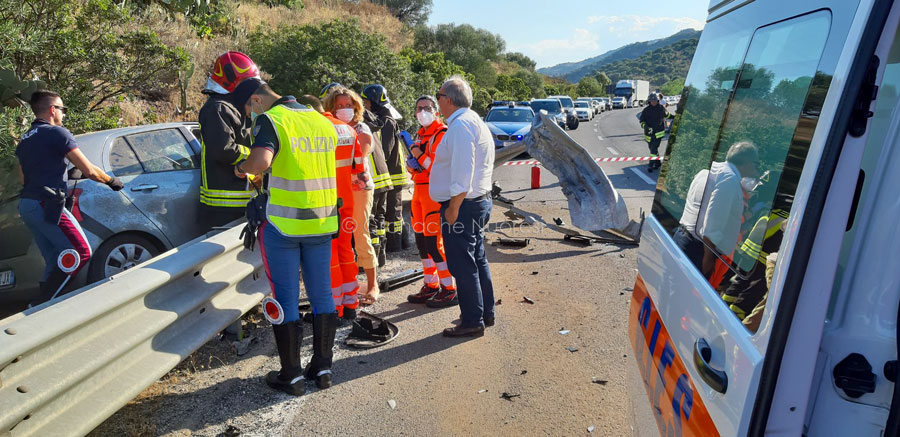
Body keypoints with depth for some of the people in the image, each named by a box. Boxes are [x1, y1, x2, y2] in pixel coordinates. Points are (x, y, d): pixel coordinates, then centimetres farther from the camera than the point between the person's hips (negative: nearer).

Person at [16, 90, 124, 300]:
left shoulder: (24, 140, 18)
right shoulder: (57, 133, -7)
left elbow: (24, 178, 26)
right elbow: (89, 171, -10)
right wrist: (111, 181, 7)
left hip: (25, 204, 9)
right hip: (47, 205, -9)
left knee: (54, 261, 12)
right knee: (81, 252, -6)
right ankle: (43, 303, -8)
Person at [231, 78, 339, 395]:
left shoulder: (270, 120, -10)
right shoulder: (322, 121, 11)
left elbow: (261, 160, -29)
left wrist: (242, 167, -7)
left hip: (283, 224, -6)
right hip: (322, 222, 6)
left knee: (286, 298, 5)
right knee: (321, 294, 12)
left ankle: (292, 376, 13)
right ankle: (322, 368, 22)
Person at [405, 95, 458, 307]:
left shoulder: (442, 134, -9)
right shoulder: (421, 135, 20)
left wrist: (420, 156, -18)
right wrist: (412, 164, 7)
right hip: (420, 192, 9)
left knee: (434, 242, -10)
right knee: (422, 240, 12)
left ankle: (450, 291, -1)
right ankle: (431, 286, 24)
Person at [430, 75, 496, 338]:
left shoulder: (460, 125, -16)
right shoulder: (475, 122, 17)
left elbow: (462, 174, -24)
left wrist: (453, 208, -20)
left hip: (462, 205, -11)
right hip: (479, 200, 11)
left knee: (463, 265, -2)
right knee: (478, 260, 17)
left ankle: (472, 322, 6)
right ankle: (485, 313, 29)